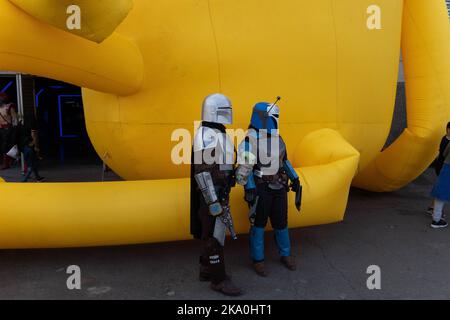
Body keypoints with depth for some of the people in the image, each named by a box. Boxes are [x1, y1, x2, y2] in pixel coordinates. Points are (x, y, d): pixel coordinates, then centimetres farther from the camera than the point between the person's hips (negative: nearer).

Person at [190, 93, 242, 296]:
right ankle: (219, 279, 7)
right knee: (214, 235, -3)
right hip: (211, 194, -10)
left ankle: (207, 270, 28)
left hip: (220, 192, 10)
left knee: (213, 232, 16)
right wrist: (213, 203, -25)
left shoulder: (219, 134, 14)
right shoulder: (205, 136, -19)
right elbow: (201, 171, -24)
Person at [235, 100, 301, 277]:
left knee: (281, 222, 14)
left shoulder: (276, 137, 9)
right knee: (258, 224, 5)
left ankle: (285, 255, 31)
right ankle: (258, 260, 19)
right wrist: (249, 189, -20)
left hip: (278, 186, 6)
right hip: (260, 187, -6)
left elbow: (284, 160, 17)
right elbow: (244, 166, -17)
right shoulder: (250, 139, -15)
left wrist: (294, 178, 11)